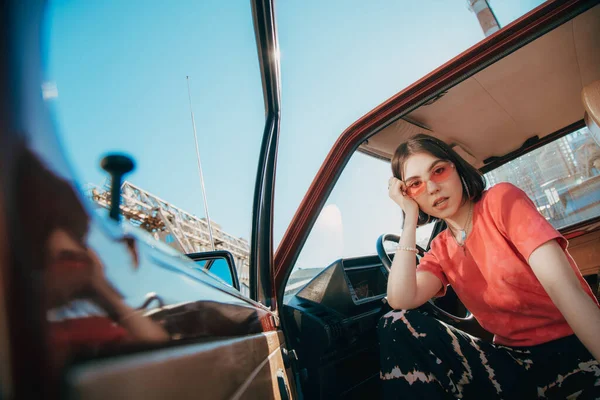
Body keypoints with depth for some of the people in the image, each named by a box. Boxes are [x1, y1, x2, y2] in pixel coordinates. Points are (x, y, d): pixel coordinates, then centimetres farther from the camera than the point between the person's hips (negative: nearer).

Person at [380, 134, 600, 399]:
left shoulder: (501, 199, -7)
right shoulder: (441, 250, 5)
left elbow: (563, 286, -18)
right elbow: (400, 301, -14)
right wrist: (411, 217, -9)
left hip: (577, 351, -3)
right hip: (514, 362, 4)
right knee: (396, 325, -16)